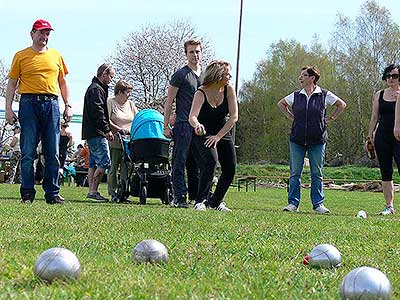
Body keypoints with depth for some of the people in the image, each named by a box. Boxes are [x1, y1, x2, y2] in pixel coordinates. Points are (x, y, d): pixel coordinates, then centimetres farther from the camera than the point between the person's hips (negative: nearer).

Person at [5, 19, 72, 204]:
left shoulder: (55, 55, 16)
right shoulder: (21, 56, 8)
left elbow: (63, 82, 20)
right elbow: (12, 83, 7)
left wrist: (68, 105, 10)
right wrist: (8, 109, -2)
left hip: (52, 104, 3)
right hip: (29, 103, -3)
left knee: (53, 153, 1)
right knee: (28, 152, -4)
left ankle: (52, 194, 6)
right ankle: (27, 194, 1)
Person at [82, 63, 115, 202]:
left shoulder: (93, 88, 23)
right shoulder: (97, 89, -11)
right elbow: (98, 112, -20)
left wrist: (106, 129, 20)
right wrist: (107, 130, -19)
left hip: (91, 133, 11)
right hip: (97, 133, -11)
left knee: (93, 163, 10)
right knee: (104, 162, -12)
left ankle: (91, 192, 11)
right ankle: (93, 191, -14)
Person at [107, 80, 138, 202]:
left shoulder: (130, 104, 16)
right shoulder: (110, 102, 0)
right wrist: (119, 129, -17)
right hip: (114, 142, -5)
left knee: (126, 168, 1)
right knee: (113, 167, -3)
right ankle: (113, 193, 3)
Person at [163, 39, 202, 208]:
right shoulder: (180, 75, -1)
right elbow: (169, 101, -2)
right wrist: (166, 126, -8)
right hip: (183, 124, -6)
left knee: (196, 163, 10)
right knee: (180, 162, -5)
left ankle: (196, 195, 16)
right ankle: (179, 197, -5)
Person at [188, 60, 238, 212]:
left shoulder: (229, 90, -11)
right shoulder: (201, 93, -21)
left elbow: (234, 116, -15)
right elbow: (192, 116, -34)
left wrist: (218, 136, -22)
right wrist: (197, 125, -58)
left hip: (223, 133, 5)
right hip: (204, 134, -5)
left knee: (230, 169, -1)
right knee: (211, 161, -27)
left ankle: (216, 201, 19)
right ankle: (200, 201, -20)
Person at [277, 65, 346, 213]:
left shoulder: (324, 95, 0)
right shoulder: (296, 95, 6)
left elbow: (341, 105, 11)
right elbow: (281, 104, 24)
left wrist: (330, 119, 5)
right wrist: (291, 117, 13)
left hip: (317, 140, -2)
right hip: (297, 140, 2)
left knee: (317, 174, 3)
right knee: (295, 173, 2)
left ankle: (318, 204, 11)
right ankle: (293, 203, 7)